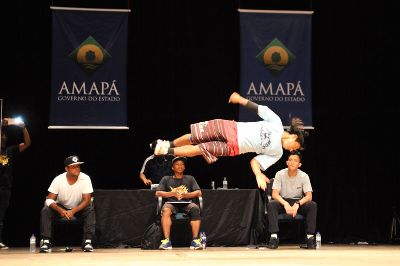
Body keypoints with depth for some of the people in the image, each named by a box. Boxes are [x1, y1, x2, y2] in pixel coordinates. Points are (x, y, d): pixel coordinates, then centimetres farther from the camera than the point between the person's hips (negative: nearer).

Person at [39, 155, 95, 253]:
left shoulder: (85, 179, -21)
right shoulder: (58, 180, -20)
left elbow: (87, 200, -22)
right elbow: (49, 200, -20)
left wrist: (73, 211, -36)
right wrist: (61, 211, -39)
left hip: (78, 208, 0)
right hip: (60, 207, 0)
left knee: (90, 210, -30)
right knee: (45, 211, -25)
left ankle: (87, 241, -28)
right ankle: (46, 241, -23)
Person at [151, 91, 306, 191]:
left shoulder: (276, 154, 0)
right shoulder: (276, 124, -6)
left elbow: (255, 161, 1)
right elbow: (258, 108, -5)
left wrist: (259, 175, -17)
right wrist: (240, 99, -10)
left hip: (232, 148, 1)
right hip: (230, 130, -1)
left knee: (198, 149, -13)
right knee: (193, 137, -1)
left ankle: (168, 151, 2)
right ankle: (169, 144, 26)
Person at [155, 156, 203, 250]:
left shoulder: (190, 178, 21)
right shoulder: (166, 179, 19)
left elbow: (199, 193, 9)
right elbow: (158, 193, 7)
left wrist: (186, 195, -11)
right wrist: (173, 194, -8)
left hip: (186, 203, 1)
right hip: (172, 203, 0)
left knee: (195, 209, -34)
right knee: (166, 210, -36)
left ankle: (195, 240, -33)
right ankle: (166, 240, -38)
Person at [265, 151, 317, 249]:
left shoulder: (304, 176, -8)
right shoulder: (280, 174, -9)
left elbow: (309, 196, -15)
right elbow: (275, 194, -15)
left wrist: (297, 204, -34)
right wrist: (285, 204, -34)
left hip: (298, 202, 1)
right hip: (283, 201, 0)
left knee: (312, 205, -29)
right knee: (271, 204, -33)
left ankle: (310, 237, -25)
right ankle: (274, 237, -34)